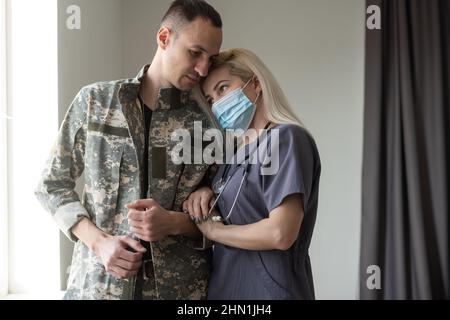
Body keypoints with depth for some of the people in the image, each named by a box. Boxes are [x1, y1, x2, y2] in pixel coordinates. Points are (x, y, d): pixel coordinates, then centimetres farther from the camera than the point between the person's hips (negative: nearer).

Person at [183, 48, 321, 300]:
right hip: (226, 286, 8)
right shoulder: (236, 151, 9)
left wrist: (213, 230, -10)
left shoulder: (286, 138, -15)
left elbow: (280, 234, -24)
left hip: (269, 288, -8)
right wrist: (205, 197, -5)